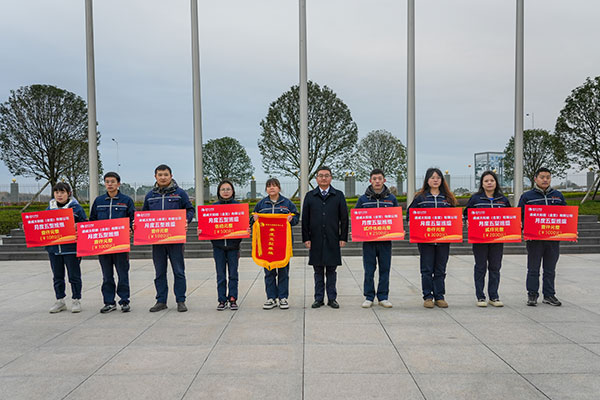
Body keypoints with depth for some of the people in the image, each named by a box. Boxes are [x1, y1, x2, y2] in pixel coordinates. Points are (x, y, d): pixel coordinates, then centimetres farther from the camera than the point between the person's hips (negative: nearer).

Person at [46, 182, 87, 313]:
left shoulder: (76, 208, -3)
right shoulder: (50, 208, 10)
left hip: (71, 248, -4)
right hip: (53, 248, 5)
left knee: (74, 276, 4)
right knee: (57, 277, 13)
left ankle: (76, 300, 16)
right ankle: (60, 301, 25)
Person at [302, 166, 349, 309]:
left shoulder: (339, 195, 6)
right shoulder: (310, 196, 7)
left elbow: (344, 218, 5)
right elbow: (305, 219, 6)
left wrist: (343, 237, -1)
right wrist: (306, 238, -1)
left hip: (333, 240, 0)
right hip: (316, 240, 1)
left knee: (331, 270, 6)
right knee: (318, 270, 7)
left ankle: (332, 298, 15)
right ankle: (319, 298, 15)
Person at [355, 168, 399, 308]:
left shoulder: (392, 199, 7)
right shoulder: (363, 199, 4)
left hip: (386, 240, 1)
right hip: (368, 240, -1)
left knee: (385, 269, 6)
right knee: (369, 270, 3)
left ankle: (383, 297, 17)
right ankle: (369, 297, 14)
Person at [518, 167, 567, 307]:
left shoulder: (558, 196, 12)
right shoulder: (527, 196, 2)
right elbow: (520, 216, 1)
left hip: (553, 239, 3)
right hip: (534, 238, -3)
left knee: (550, 270, 11)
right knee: (533, 269, 3)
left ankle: (549, 295, 20)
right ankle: (532, 295, 11)